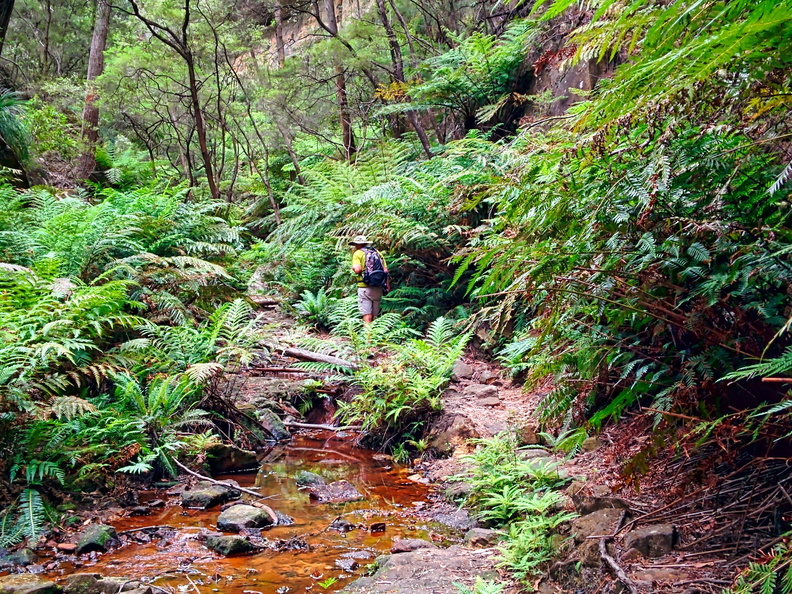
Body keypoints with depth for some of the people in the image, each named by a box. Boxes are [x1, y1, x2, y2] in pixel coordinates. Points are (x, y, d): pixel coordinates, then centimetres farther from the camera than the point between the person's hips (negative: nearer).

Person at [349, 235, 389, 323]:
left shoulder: (358, 253, -3)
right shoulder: (377, 252, 12)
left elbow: (357, 269, -18)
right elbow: (385, 270, 8)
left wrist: (353, 268, 4)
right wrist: (387, 284, 13)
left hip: (364, 287, -5)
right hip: (378, 287, 5)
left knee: (367, 314, -4)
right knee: (374, 315, 12)